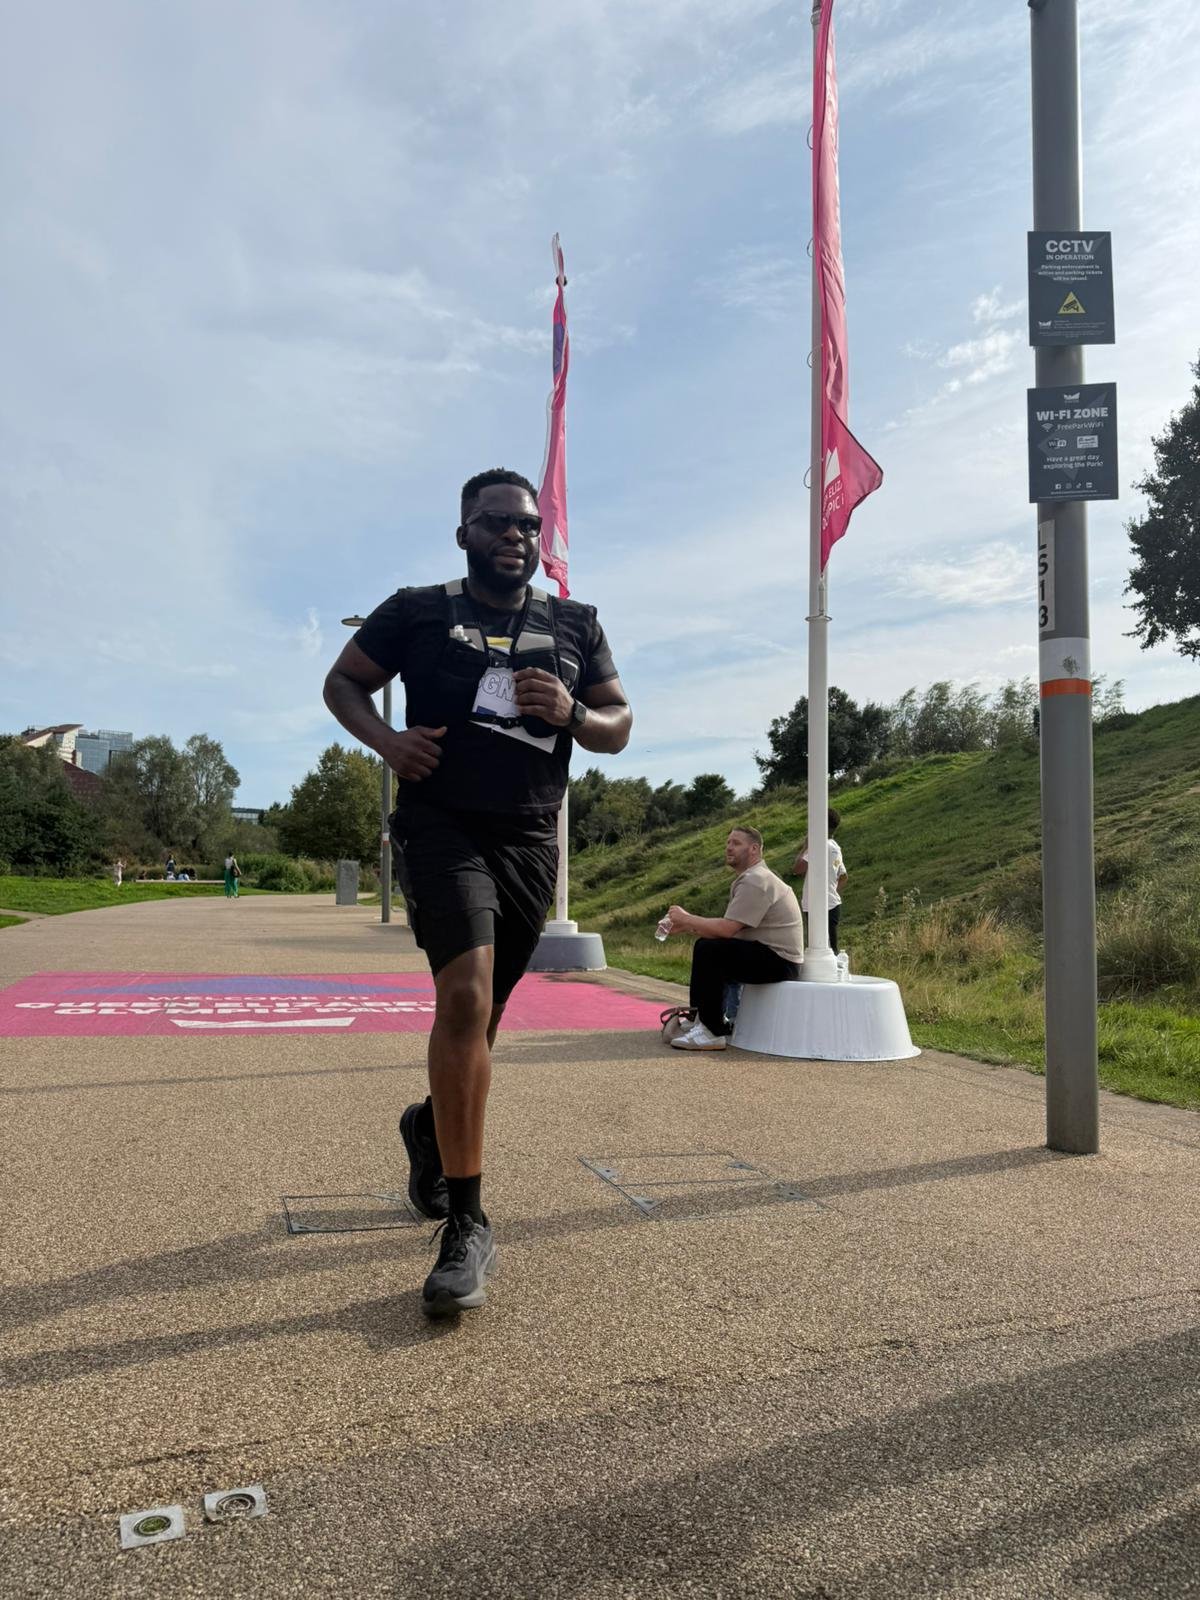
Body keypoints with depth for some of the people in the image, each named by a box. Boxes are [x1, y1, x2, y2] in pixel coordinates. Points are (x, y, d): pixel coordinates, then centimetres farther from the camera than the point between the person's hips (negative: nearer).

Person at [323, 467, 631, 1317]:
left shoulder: (576, 626, 13)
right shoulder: (418, 610, 5)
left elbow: (620, 729, 13)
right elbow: (343, 682, 12)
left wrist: (571, 713, -10)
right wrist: (385, 737, -9)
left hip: (530, 840, 4)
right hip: (442, 825, -4)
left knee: (481, 1016, 14)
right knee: (465, 995, -23)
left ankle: (428, 1127, 45)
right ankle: (467, 1224, -13)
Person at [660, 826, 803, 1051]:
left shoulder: (756, 881, -17)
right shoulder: (749, 878, 16)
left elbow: (726, 929, -23)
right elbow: (726, 928, 14)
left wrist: (686, 918, -10)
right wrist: (685, 926, 5)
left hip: (779, 961, -11)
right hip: (768, 955, 11)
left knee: (707, 949, -22)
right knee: (706, 946, 16)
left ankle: (711, 1032, -17)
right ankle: (699, 1020, 16)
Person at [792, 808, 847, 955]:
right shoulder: (835, 848, 14)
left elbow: (797, 869, -23)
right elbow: (843, 876, 24)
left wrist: (804, 848, -8)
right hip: (832, 905, 10)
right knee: (830, 950, 14)